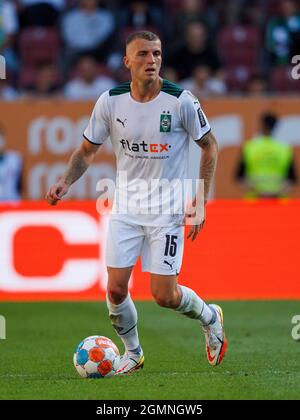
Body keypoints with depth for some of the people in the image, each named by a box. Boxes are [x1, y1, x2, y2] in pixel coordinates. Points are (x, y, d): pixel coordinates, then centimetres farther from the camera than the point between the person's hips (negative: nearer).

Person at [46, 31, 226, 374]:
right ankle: (132, 353, 23)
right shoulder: (110, 101, -5)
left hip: (168, 209, -3)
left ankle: (210, 317, 27)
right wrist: (65, 182, -11)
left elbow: (209, 146, 0)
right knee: (115, 289, -3)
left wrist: (199, 202, -5)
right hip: (125, 207, 3)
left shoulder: (181, 101, -12)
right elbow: (87, 150, 7)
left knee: (164, 295, -6)